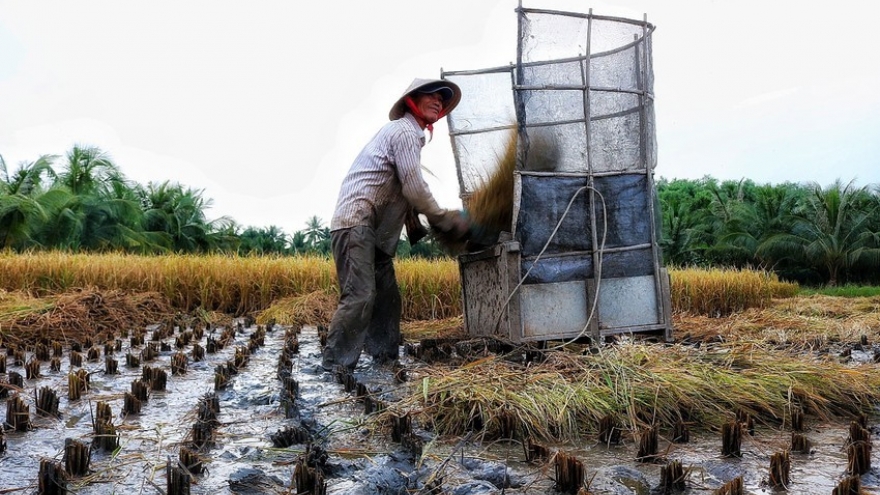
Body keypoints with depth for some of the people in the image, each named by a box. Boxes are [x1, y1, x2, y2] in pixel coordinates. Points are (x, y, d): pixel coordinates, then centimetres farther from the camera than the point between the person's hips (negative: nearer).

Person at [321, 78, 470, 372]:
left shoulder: (411, 134, 26)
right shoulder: (405, 130, -6)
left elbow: (405, 191, 24)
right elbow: (414, 188, -13)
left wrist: (417, 226, 16)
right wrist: (444, 220, -1)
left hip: (373, 231, 11)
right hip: (356, 223, -11)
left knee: (386, 296, 10)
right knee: (360, 296, -17)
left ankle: (385, 360, 15)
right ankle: (335, 367, -15)